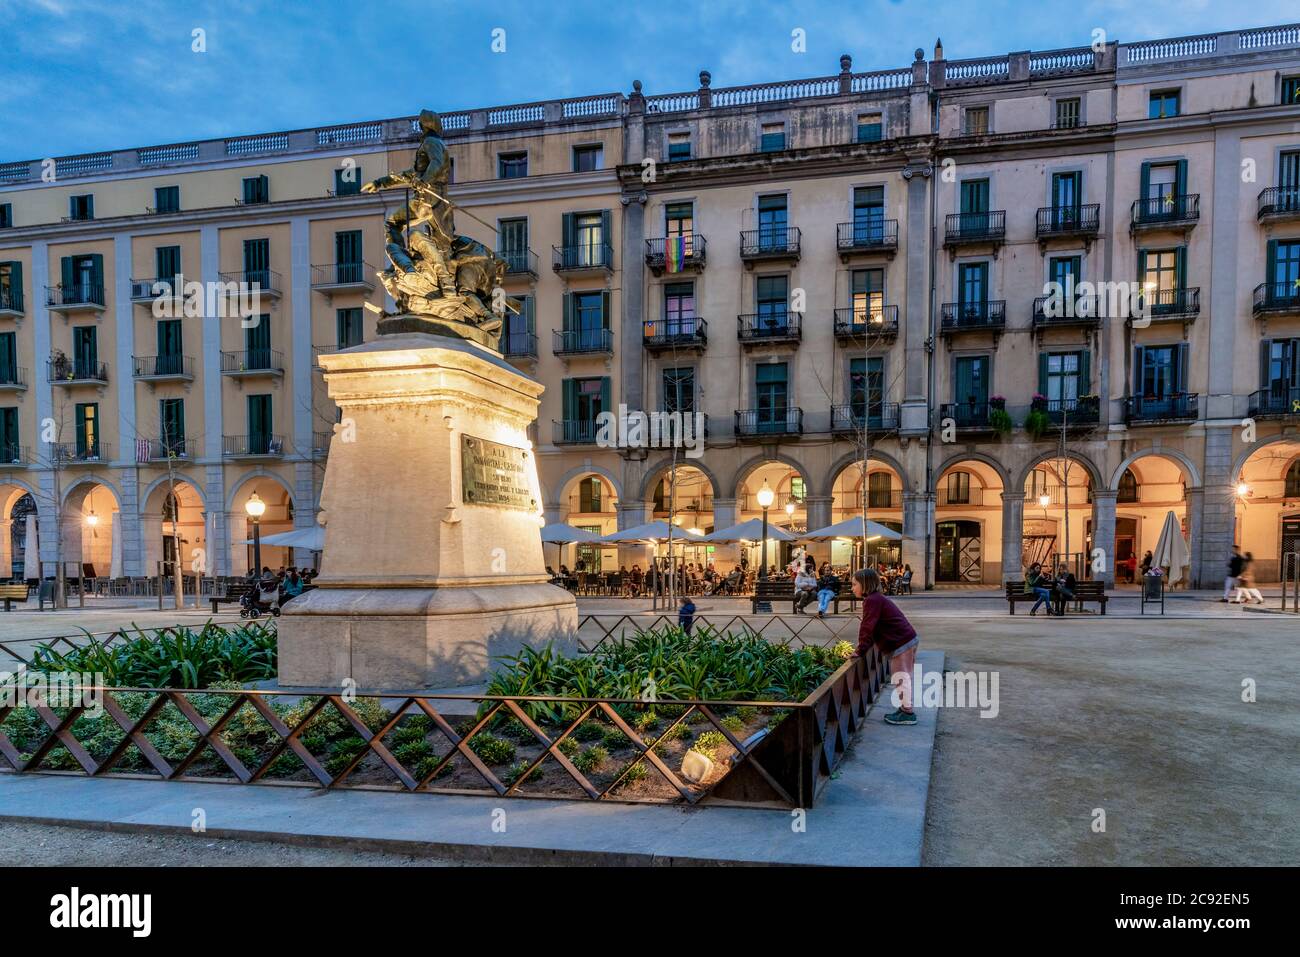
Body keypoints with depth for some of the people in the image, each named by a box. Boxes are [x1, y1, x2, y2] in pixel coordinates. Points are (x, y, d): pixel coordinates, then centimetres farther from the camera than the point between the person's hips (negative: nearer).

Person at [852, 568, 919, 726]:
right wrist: (863, 648, 18)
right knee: (903, 677, 16)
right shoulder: (877, 599, 17)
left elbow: (867, 627, -18)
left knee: (900, 677, -5)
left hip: (901, 644, -11)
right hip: (908, 639, 11)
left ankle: (907, 713, 1)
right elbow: (871, 627, 21)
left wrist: (861, 650, -13)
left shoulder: (872, 600, -16)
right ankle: (905, 709, 24)